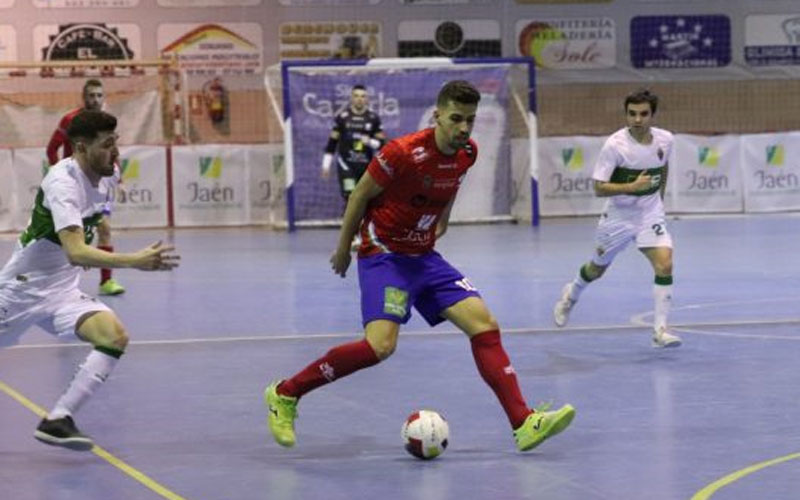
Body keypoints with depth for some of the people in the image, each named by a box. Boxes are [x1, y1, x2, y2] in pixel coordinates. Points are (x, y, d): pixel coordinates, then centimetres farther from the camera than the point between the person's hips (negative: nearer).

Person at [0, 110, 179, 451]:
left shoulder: (106, 177, -2)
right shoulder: (63, 183, -27)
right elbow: (76, 253, -40)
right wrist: (135, 261, -46)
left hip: (62, 291, 7)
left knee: (115, 337, -17)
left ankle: (57, 420, -17)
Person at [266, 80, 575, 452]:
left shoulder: (467, 153, -1)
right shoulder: (403, 152, -21)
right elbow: (361, 195, -8)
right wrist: (343, 249, 2)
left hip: (424, 257, 7)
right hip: (384, 256, -7)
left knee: (484, 324, -5)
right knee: (381, 345, -24)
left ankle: (524, 424, -4)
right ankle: (284, 394, -10)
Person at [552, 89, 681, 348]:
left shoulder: (665, 140, -8)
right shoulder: (615, 144, -22)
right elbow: (599, 187, -22)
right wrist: (631, 187, -34)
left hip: (650, 213, 2)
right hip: (618, 216, -2)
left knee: (665, 264, -19)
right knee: (597, 269, 18)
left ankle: (660, 330, -13)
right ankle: (571, 295, 52)